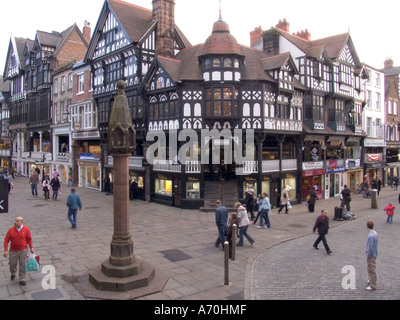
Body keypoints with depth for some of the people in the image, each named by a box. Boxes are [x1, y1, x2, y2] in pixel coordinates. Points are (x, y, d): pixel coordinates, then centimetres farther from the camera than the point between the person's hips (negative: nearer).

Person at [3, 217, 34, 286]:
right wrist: (6, 250, -10)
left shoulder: (26, 229, -8)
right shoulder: (11, 230, -7)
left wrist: (31, 248, -3)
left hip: (23, 251, -1)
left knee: (23, 265, 3)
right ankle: (13, 273, 47)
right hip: (13, 251, 1)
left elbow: (29, 239, 0)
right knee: (12, 264, 14)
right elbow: (6, 240, -4)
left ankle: (22, 279, 16)